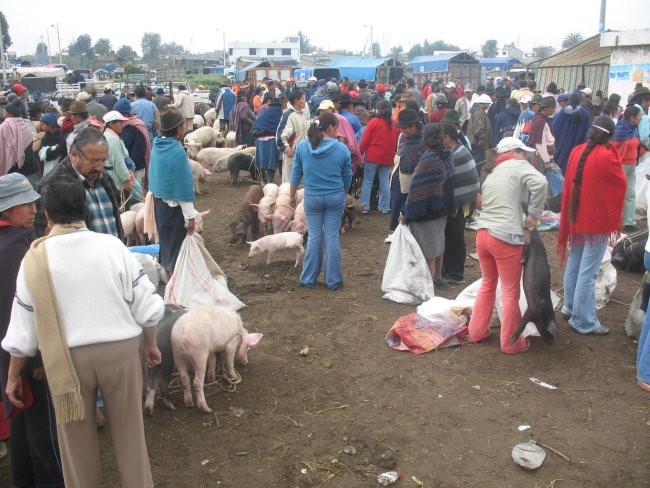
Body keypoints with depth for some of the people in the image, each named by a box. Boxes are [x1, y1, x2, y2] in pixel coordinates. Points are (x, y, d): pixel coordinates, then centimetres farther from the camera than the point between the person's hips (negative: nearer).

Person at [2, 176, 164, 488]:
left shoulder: (35, 258, -8)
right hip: (120, 348, 1)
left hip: (66, 358, 0)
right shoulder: (112, 246, -8)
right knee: (129, 430, 17)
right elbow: (147, 304, -5)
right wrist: (151, 344, 12)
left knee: (76, 438, 18)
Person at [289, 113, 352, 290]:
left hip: (312, 197, 1)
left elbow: (296, 174, 2)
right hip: (336, 198, -1)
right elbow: (347, 177, 3)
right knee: (332, 237, 6)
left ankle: (308, 279, 17)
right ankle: (333, 280, 14)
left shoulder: (302, 146, -5)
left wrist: (292, 196, 14)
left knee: (314, 237, 10)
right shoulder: (342, 149, -7)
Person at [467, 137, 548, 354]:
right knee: (511, 292, 4)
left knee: (487, 284, 23)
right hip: (505, 238, -7)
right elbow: (541, 183, -19)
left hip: (483, 234, 8)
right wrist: (534, 215, -9)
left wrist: (521, 222, 15)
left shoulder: (491, 174, 22)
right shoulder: (519, 166, -1)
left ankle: (476, 332, 31)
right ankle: (510, 342, 14)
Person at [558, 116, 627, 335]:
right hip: (597, 221, -7)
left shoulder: (577, 152, 0)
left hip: (575, 218, 7)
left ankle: (570, 307, 32)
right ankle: (583, 321, 5)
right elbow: (621, 185, -4)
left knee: (573, 265, 19)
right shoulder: (607, 157, -19)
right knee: (588, 272, -2)